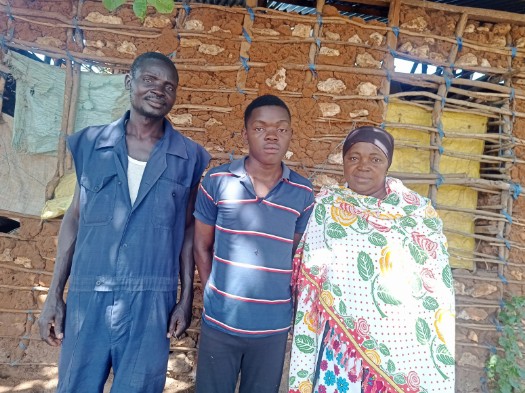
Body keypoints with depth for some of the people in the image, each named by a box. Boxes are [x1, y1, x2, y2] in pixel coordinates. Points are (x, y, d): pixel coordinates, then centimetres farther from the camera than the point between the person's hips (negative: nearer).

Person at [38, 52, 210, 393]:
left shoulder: (189, 157, -1)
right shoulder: (91, 143, 2)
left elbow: (188, 229, 4)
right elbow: (75, 217, 7)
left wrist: (186, 298, 1)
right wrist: (55, 294, 6)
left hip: (151, 301, -1)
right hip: (87, 297, 2)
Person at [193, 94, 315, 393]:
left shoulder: (303, 192, -3)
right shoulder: (217, 181, -6)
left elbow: (298, 253, 6)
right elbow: (202, 246, 2)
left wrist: (287, 300, 4)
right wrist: (213, 297, 2)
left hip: (274, 326, 1)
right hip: (219, 322, 0)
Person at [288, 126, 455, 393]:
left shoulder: (419, 211, -2)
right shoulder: (325, 205, -3)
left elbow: (438, 292, 1)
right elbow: (310, 282, -1)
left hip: (406, 349, 1)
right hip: (340, 346, 0)